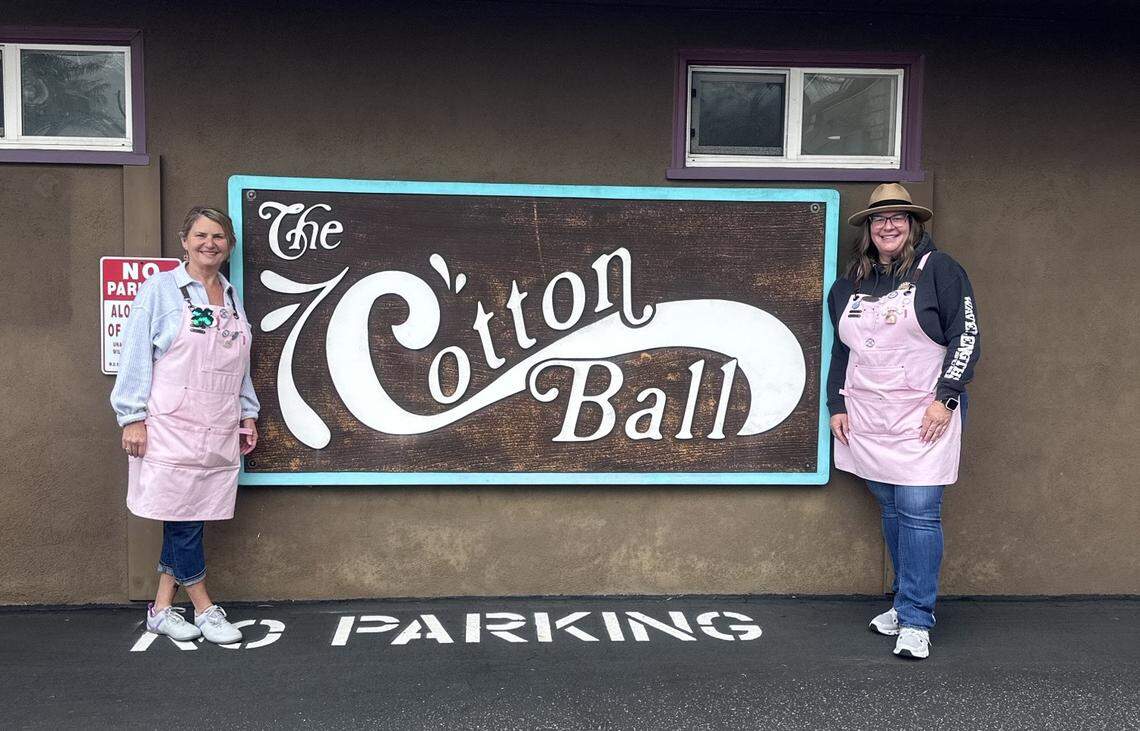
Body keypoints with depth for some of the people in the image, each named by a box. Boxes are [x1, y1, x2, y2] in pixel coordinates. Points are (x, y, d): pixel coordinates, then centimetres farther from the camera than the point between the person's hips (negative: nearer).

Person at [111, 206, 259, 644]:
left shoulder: (233, 297, 14)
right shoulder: (160, 289, -3)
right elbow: (136, 355, -5)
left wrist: (248, 414, 15)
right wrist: (133, 417, -10)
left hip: (219, 430, 5)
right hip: (172, 426, -5)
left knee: (190, 517, 7)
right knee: (181, 517, -3)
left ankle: (162, 609, 18)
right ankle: (204, 610, 10)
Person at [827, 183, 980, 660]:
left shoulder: (937, 269, -1)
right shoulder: (850, 284, 14)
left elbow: (967, 337, -4)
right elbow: (841, 350, 20)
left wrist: (945, 398, -11)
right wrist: (837, 405, 12)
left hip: (923, 417, -5)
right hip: (866, 420, 5)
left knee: (919, 511, -9)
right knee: (891, 510, 9)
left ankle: (915, 621, -3)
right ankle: (907, 601, 22)